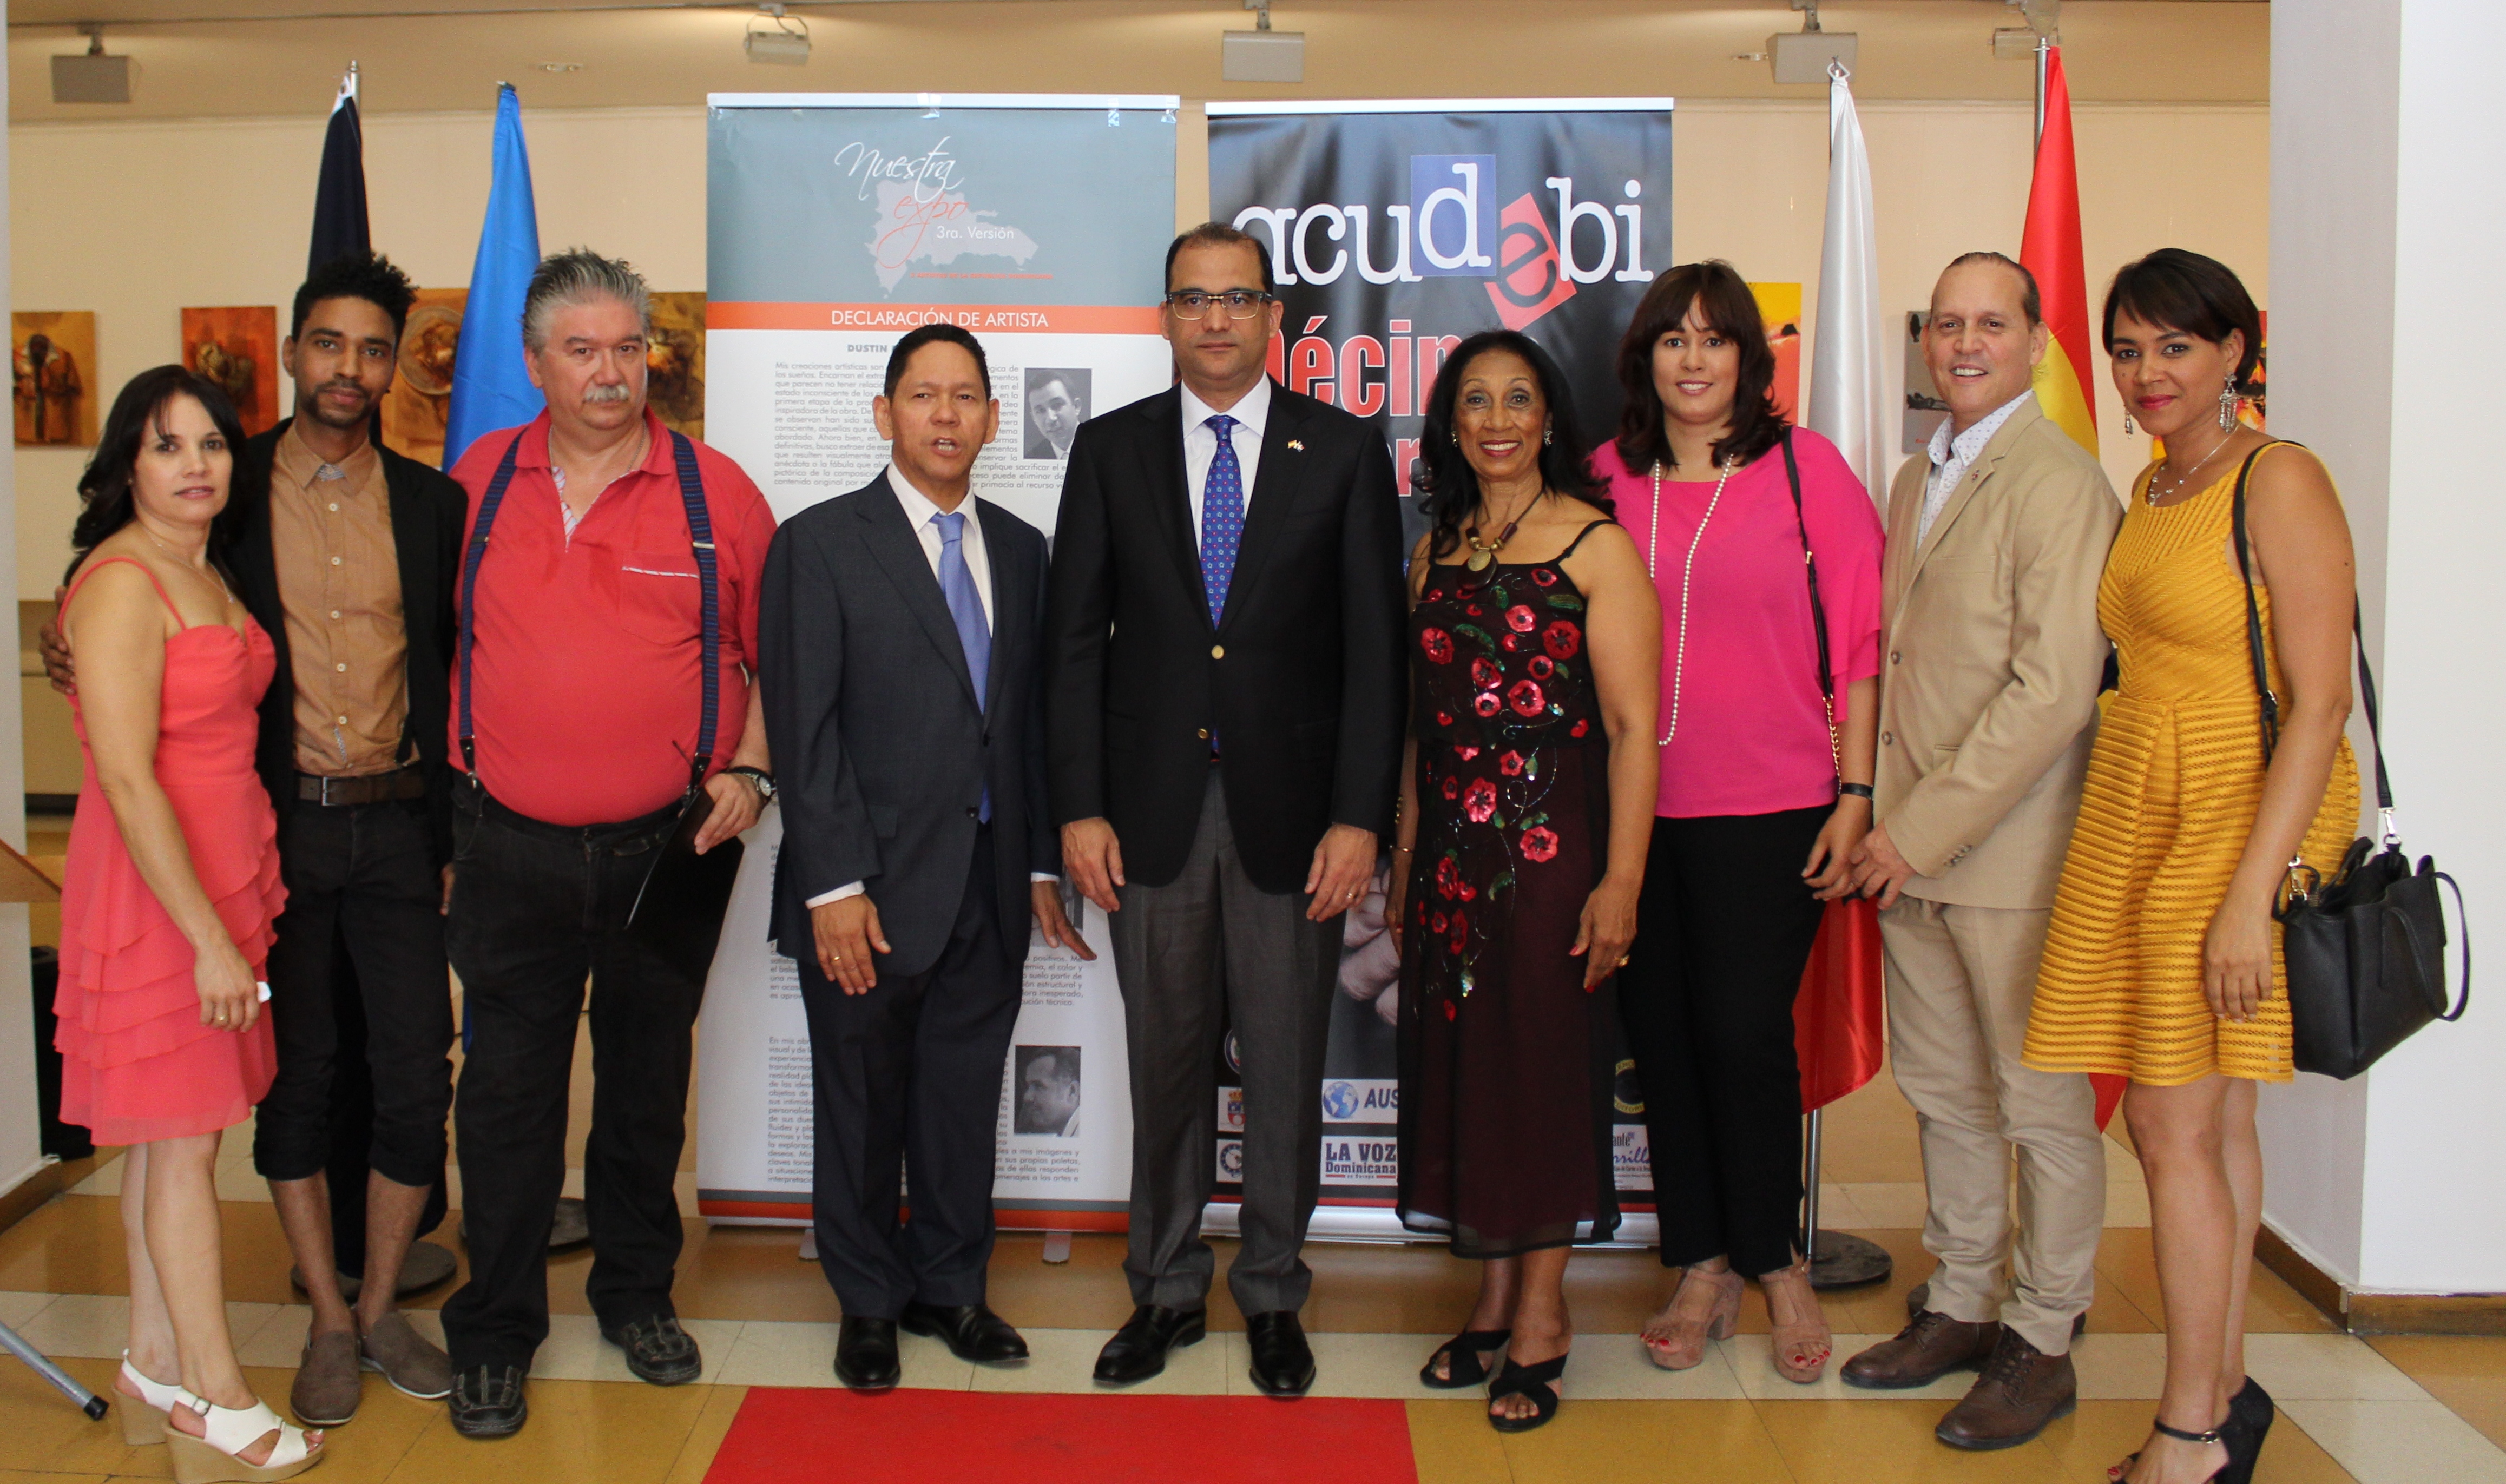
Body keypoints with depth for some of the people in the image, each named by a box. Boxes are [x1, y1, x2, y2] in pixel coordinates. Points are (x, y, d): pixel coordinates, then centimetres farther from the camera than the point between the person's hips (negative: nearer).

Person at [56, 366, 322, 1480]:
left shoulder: (209, 576, 12)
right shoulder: (121, 585, -15)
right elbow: (128, 780, -20)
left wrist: (241, 907, 12)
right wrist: (208, 936, -20)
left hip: (224, 876, 8)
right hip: (152, 889, -8)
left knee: (171, 1131, 13)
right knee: (184, 1137, -1)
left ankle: (157, 1367, 24)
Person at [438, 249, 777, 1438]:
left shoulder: (714, 491, -1)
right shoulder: (475, 484, 3)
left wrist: (748, 772, -7)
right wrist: (449, 770, 7)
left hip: (668, 845, 0)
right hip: (510, 847, 1)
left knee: (647, 1085, 14)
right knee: (506, 1095, 5)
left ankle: (637, 1295, 32)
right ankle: (494, 1333, 20)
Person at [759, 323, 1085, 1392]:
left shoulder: (1019, 549, 11)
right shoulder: (820, 544, -4)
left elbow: (1030, 715, 12)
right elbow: (805, 729, -9)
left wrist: (1041, 863, 8)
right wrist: (834, 886, -15)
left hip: (989, 893, 4)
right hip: (874, 890, -4)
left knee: (966, 1099, 13)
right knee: (864, 1104, 10)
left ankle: (949, 1287, 31)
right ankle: (869, 1304, 27)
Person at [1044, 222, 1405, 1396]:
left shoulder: (1344, 451, 2)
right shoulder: (1111, 448, 6)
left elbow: (1375, 647, -1)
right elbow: (1076, 638, 5)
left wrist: (1360, 816, -8)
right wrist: (1078, 806, -3)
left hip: (1291, 810, -1)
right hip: (1152, 809, 1)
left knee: (1286, 1072, 7)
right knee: (1165, 1066, 10)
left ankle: (1272, 1297, 24)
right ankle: (1166, 1290, 26)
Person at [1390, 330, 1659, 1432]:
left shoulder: (1597, 547, -6)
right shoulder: (1434, 552, 11)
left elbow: (1632, 728, -11)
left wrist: (1621, 881, -17)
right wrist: (1404, 861, 12)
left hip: (1552, 845, -5)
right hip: (1452, 851, 5)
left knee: (1543, 1060, 2)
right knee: (1461, 1060, 9)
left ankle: (1542, 1311, 16)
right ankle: (1494, 1296, 23)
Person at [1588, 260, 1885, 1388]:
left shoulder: (1806, 467, 0)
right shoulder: (1608, 479, 6)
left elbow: (1858, 639, 0)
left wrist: (1856, 795, -4)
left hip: (1771, 809, -3)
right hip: (1636, 809, 3)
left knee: (1745, 1033, -2)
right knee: (1660, 1037, 7)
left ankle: (1775, 1262, 21)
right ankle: (1702, 1268, 23)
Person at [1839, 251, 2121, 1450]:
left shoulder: (2057, 482, -13)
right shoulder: (1917, 480, 14)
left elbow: (2053, 692, -20)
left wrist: (1923, 831, -18)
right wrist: (1880, 816, 10)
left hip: (2014, 853, -8)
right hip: (1913, 851, 8)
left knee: (2044, 1105, 6)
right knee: (1943, 1091, 16)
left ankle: (2043, 1343, 19)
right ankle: (1962, 1305, 31)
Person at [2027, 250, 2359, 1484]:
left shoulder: (2280, 482, -11)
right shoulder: (2151, 489, 13)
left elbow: (2320, 702, -16)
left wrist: (2250, 894, -21)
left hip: (2244, 815, -7)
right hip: (2135, 813, 7)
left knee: (2174, 1129, -5)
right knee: (2213, 1126, 12)